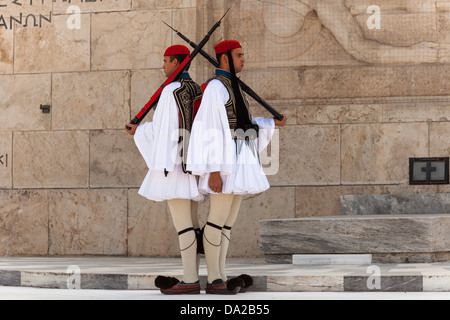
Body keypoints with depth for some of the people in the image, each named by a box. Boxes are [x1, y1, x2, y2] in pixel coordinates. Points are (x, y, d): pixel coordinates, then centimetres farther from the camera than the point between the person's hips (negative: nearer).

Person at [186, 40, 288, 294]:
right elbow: (211, 130, -17)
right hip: (226, 159, -10)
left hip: (240, 159, 10)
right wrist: (214, 171, -22)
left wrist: (273, 123, 19)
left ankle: (221, 277, 11)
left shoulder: (233, 87, 19)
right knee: (218, 219, -7)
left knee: (229, 221, 9)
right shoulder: (215, 87, -12)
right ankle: (213, 281, -3)